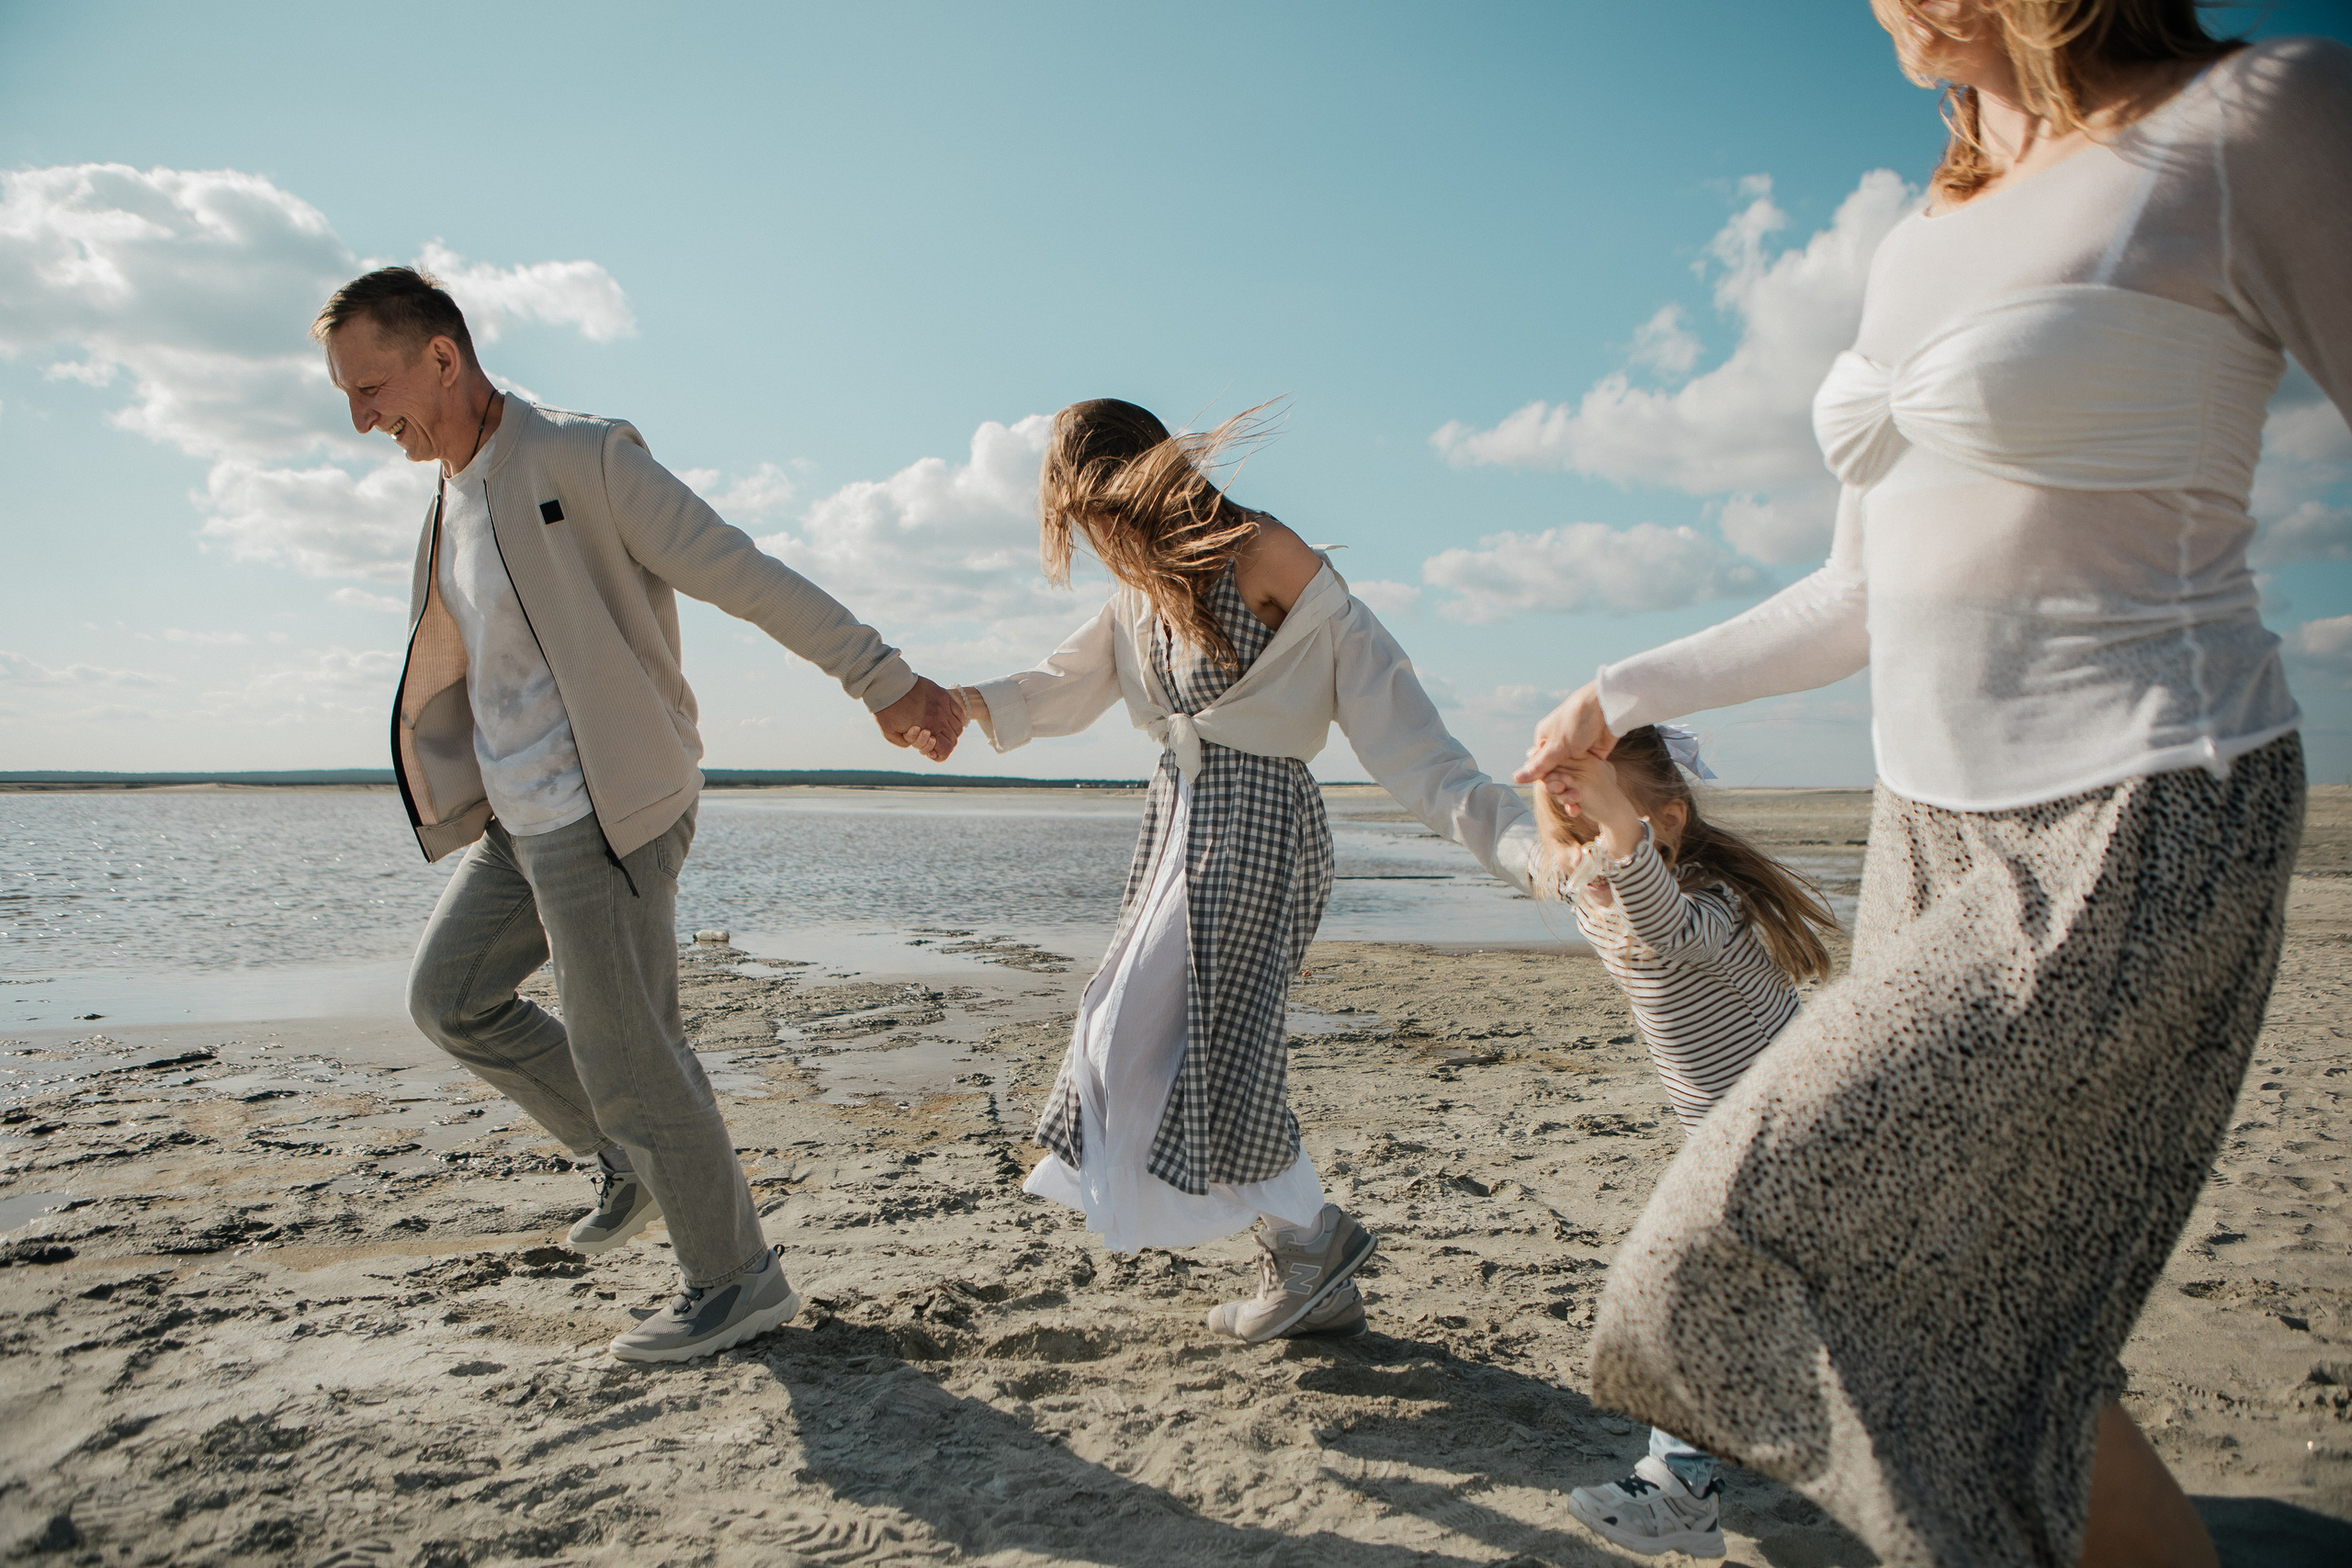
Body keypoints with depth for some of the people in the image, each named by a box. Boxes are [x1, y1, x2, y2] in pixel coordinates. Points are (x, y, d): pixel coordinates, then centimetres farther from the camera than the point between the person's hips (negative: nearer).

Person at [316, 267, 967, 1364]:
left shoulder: (582, 460, -14)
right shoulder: (455, 500, 13)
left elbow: (747, 577, -17)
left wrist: (883, 680, -18)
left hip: (605, 816, -9)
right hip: (519, 820, 9)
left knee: (624, 1050, -3)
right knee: (450, 999, 17)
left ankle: (736, 1281, 14)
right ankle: (627, 1154, 28)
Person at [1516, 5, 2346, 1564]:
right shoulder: (1921, 245, 13)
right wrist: (1624, 694, 22)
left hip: (2137, 832, -7)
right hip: (1943, 835, 7)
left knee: (1781, 1219, -9)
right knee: (1971, 1287, 11)